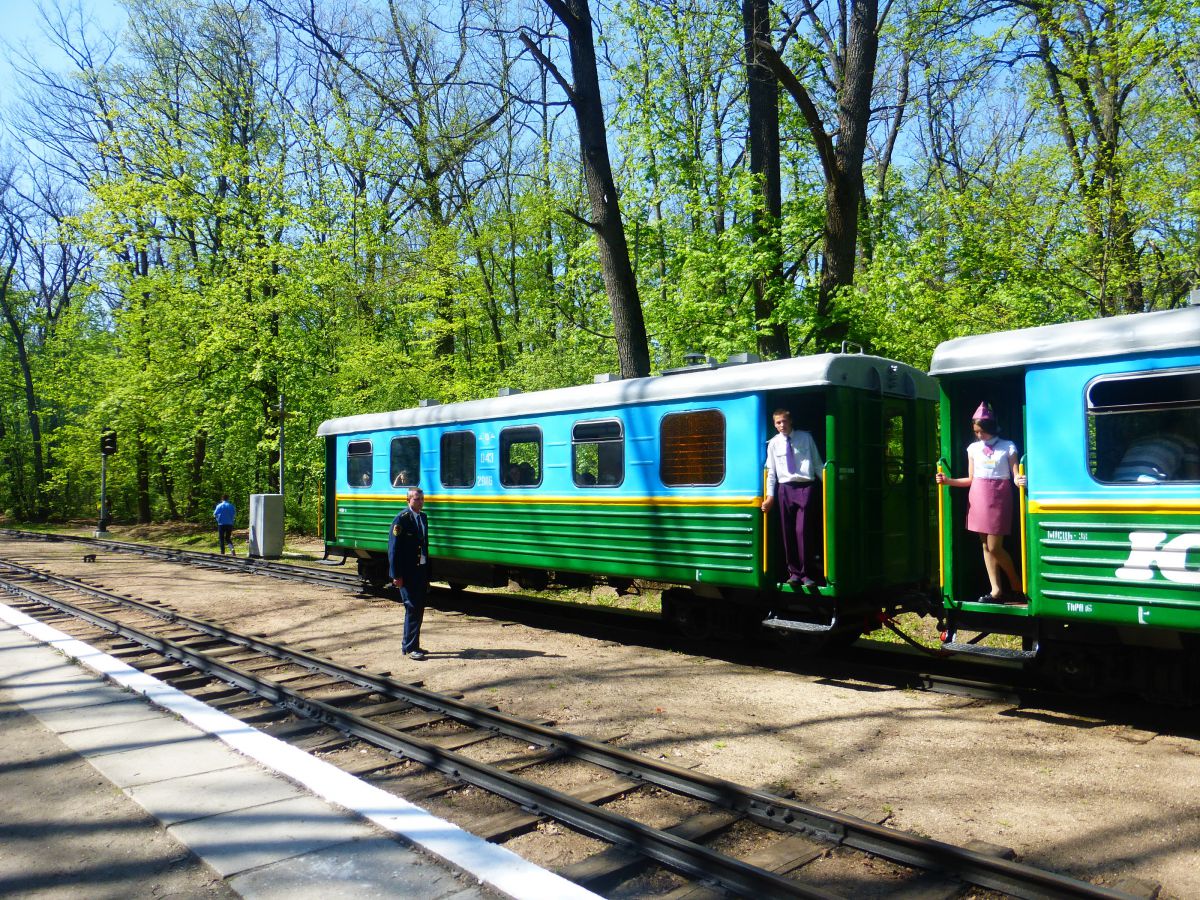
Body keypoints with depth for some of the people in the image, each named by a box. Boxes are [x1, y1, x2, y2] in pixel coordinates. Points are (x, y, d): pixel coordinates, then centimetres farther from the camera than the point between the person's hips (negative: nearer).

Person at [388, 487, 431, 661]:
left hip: (421, 570, 8)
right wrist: (396, 575, -18)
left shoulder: (423, 518, 12)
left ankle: (408, 645, 22)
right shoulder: (401, 519, -12)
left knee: (418, 609, 12)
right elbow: (393, 548, -15)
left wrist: (427, 573, 15)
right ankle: (410, 648, 1)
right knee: (412, 608, -6)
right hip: (407, 573, -8)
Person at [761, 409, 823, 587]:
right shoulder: (773, 443, 8)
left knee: (803, 531, -9)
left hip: (806, 487, -2)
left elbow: (817, 464, 7)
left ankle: (807, 574, 1)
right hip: (785, 489, 2)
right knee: (788, 533, 4)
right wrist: (770, 496, 2)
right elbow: (771, 472, 8)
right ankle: (794, 572, 16)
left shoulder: (805, 438, 5)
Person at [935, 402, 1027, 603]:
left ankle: (1017, 587, 13)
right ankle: (996, 590, 11)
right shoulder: (973, 448, 9)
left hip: (998, 496, -4)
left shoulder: (1008, 447, -1)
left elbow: (1016, 477, -4)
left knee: (994, 547, -7)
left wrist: (1020, 481, -27)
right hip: (978, 497, 4)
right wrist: (948, 481, 0)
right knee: (985, 546, 5)